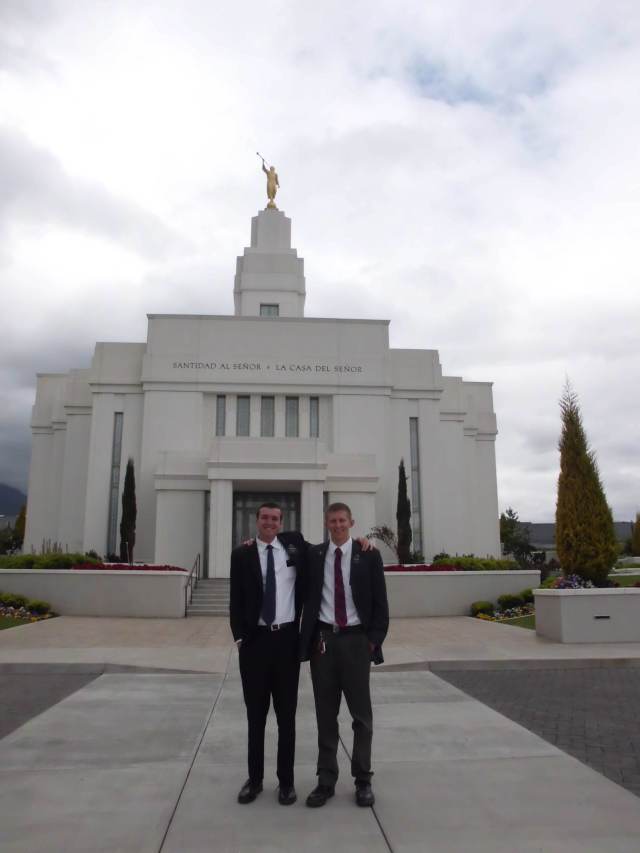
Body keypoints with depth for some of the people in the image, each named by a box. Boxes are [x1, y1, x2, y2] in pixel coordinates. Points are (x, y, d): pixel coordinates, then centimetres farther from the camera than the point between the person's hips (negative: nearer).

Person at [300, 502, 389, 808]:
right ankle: (326, 780, 22)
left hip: (356, 640, -1)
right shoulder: (313, 555, 3)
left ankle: (363, 780, 22)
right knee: (325, 715, 10)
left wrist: (374, 640, -5)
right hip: (322, 640, 1)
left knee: (362, 714, 8)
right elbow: (306, 597, 9)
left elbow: (380, 602, -1)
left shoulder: (369, 555, -1)